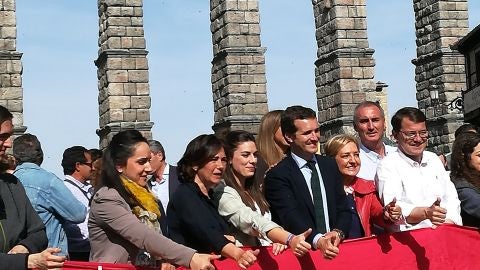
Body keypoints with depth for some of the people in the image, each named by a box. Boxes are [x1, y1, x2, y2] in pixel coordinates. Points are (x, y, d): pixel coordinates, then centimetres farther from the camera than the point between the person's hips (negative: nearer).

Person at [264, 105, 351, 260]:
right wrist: (318, 241, -29)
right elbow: (291, 217, -14)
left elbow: (343, 209, 11)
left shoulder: (330, 165, 13)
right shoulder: (277, 176, -3)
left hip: (335, 248, 3)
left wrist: (338, 233, -8)